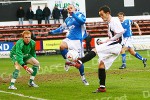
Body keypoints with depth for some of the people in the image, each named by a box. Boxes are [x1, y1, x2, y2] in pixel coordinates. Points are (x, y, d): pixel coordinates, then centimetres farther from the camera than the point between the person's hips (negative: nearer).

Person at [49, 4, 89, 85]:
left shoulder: (79, 15, 0)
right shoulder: (67, 19, 16)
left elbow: (83, 21, -22)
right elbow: (61, 28, 28)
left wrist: (73, 15, -25)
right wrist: (52, 32, 21)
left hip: (77, 40, -4)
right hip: (69, 38, 4)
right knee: (62, 46, -31)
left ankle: (83, 77, 18)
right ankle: (67, 61, -8)